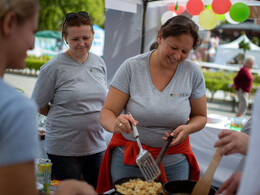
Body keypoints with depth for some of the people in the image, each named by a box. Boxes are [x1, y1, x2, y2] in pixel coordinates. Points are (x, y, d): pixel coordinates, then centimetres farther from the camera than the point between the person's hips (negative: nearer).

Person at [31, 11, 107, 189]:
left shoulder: (99, 63, 6)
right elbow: (39, 106, -4)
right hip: (64, 149, -5)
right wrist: (68, 120, -3)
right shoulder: (54, 67, -11)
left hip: (97, 145, 5)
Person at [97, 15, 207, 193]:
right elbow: (106, 113, -11)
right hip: (128, 159, -1)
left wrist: (188, 129, -16)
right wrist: (115, 124, -34)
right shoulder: (131, 67, -11)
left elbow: (200, 116, 6)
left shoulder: (193, 73, -5)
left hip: (174, 162, 2)